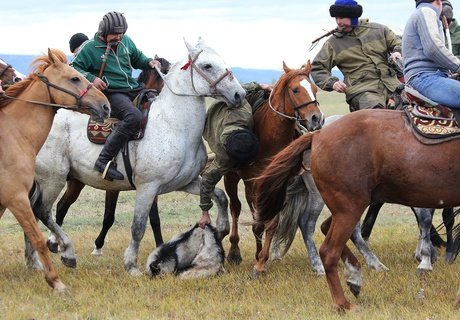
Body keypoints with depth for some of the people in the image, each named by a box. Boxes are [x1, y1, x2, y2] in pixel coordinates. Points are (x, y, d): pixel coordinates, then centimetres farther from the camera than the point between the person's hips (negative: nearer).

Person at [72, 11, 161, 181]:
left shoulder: (125, 41, 13)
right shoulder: (90, 47, -4)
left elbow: (137, 58, 29)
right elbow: (74, 68, -1)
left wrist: (149, 62, 8)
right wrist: (91, 78, -17)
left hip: (134, 89, 8)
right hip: (113, 94, -8)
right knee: (134, 116, -36)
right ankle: (104, 160, -37)